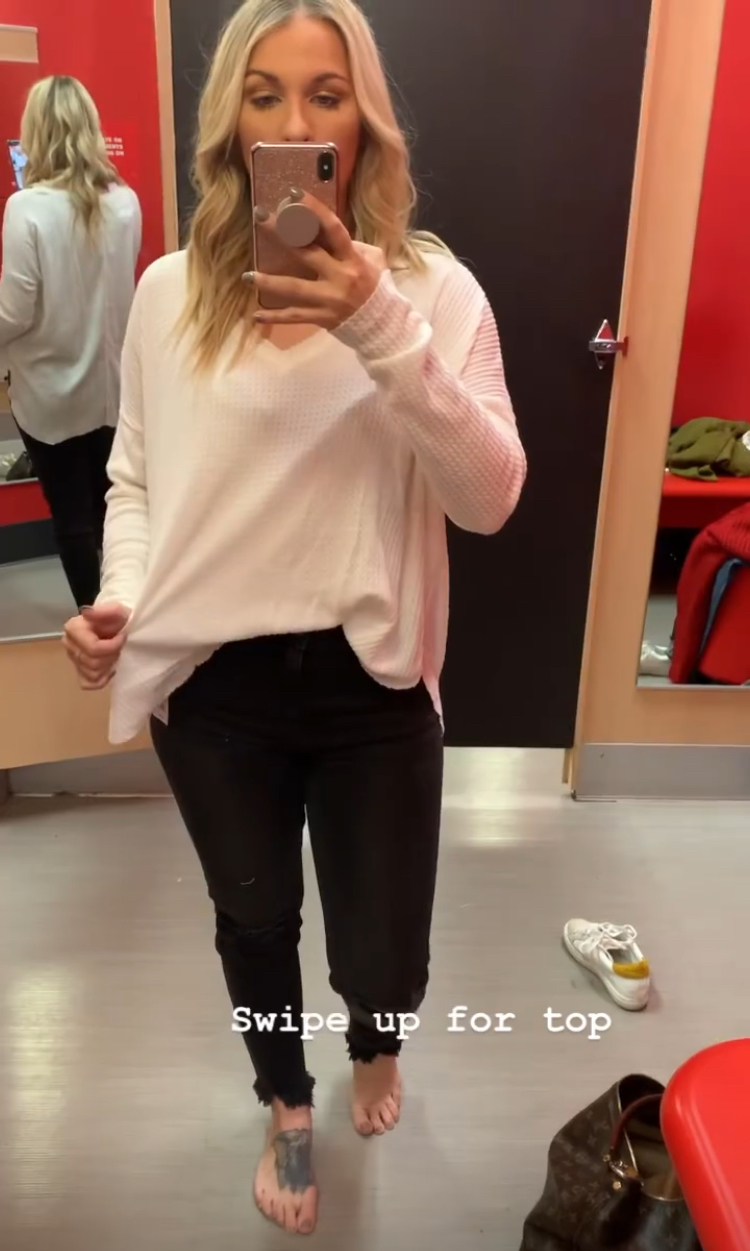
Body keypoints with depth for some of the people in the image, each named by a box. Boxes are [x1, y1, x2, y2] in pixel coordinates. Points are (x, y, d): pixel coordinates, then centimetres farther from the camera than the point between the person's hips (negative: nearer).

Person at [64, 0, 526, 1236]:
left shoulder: (432, 286, -5)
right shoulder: (172, 290, 0)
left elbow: (491, 499, -16)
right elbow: (137, 476, 9)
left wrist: (384, 332, -27)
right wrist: (121, 598, -8)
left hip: (371, 684, -1)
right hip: (212, 682, 2)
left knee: (384, 959, 9)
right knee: (254, 922, 21)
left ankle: (374, 1046, 52)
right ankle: (288, 1108, 55)